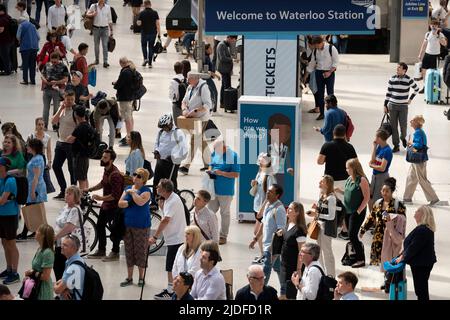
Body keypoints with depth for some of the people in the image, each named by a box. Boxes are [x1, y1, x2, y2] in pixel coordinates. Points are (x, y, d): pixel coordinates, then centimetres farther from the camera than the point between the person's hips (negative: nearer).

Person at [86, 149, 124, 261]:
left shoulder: (115, 175, -27)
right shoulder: (106, 170, 2)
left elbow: (115, 195, -28)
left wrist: (101, 198, -26)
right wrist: (89, 189, 17)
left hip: (114, 206, -10)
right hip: (105, 204, 10)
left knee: (115, 229, 2)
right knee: (100, 226, 17)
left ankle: (115, 253, 15)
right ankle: (101, 251, 30)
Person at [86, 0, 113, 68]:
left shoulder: (107, 7, 5)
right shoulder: (93, 6, 0)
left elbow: (109, 19, 10)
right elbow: (87, 14, 4)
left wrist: (111, 30, 9)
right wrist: (92, 14, -19)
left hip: (105, 28, 0)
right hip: (96, 28, 0)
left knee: (105, 45, -7)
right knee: (96, 45, 10)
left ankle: (105, 62, -10)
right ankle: (97, 60, 25)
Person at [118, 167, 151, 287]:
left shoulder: (146, 191, -6)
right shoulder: (128, 188, 11)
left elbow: (141, 202, -25)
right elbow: (120, 203, 3)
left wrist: (132, 192, -13)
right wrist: (130, 202, -14)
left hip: (141, 226, -6)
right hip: (127, 224, 6)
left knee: (140, 251, -1)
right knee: (129, 251, 10)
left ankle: (141, 277, 11)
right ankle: (129, 277, 18)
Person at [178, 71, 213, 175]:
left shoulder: (203, 88, -16)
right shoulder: (190, 88, 9)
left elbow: (207, 105, -21)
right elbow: (184, 101, 13)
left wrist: (195, 111, -25)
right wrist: (184, 109, -8)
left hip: (202, 118, -9)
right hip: (192, 118, 9)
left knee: (194, 140, -12)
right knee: (201, 140, 15)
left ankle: (186, 166, -16)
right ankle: (207, 164, 24)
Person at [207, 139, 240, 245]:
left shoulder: (233, 156, -13)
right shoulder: (214, 154, 6)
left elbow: (236, 174, -14)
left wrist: (221, 173, -22)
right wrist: (210, 171, -1)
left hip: (226, 191, -6)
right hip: (213, 189, 6)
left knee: (224, 213, 7)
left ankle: (223, 236, 16)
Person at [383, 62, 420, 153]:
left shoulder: (408, 80, -7)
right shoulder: (392, 79, 0)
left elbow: (416, 89, 10)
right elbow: (389, 92, 6)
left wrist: (410, 99, 8)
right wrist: (385, 105, 5)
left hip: (403, 106, -2)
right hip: (392, 105, 2)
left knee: (403, 125, -2)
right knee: (393, 126, 2)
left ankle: (403, 138, 31)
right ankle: (396, 146, 10)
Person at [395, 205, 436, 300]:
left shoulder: (422, 230, -24)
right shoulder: (426, 229, 10)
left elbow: (413, 247, -22)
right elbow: (412, 245, 16)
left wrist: (402, 258, -10)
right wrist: (403, 255, 10)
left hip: (421, 264, -10)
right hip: (423, 263, 10)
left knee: (421, 289, -4)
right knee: (421, 290, 17)